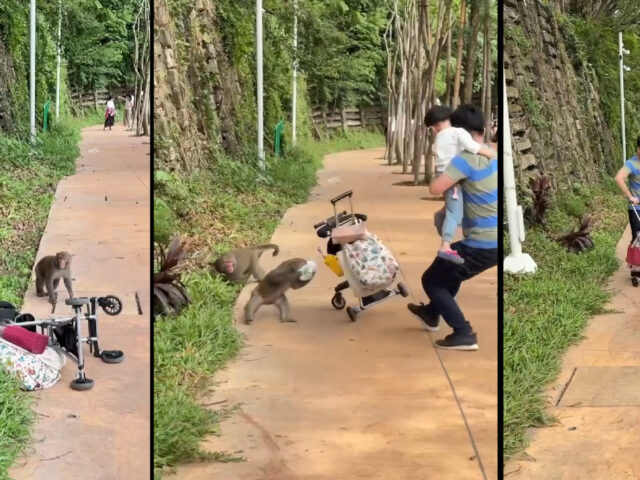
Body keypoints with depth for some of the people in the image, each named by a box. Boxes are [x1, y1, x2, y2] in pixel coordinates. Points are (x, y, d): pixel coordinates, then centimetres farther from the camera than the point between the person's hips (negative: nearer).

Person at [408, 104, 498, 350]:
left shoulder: (466, 159, -16)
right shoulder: (493, 155, 9)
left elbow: (435, 188, -25)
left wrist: (441, 174, -3)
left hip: (481, 245, -9)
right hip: (496, 241, 9)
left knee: (431, 280, 8)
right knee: (452, 269, 33)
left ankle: (464, 334, 2)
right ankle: (432, 314, 50)